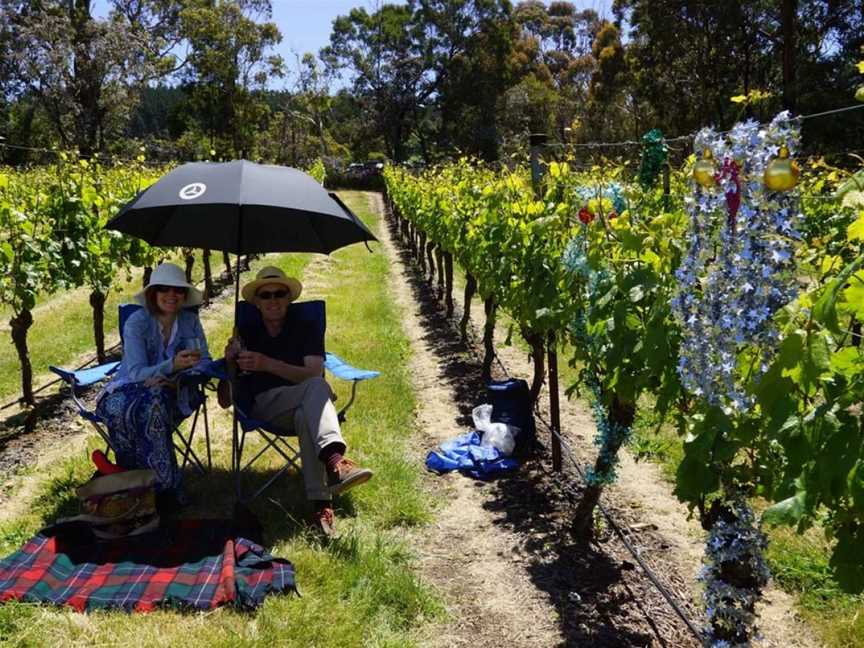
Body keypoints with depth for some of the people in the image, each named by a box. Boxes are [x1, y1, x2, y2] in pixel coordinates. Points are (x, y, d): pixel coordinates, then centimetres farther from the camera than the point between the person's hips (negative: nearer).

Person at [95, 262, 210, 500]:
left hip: (172, 393, 1)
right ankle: (164, 486, -29)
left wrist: (179, 380, -23)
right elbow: (136, 373, -19)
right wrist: (173, 365, -38)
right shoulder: (137, 322, -12)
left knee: (153, 402, -34)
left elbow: (205, 363, -2)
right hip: (128, 390, -1)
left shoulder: (190, 321, -2)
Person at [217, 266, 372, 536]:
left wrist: (268, 364, -21)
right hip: (263, 406, -1)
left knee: (305, 417, -39)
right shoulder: (246, 336, 14)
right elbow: (225, 401, 10)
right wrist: (229, 364, -10)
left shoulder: (306, 330, 12)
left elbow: (314, 373, -8)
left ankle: (321, 504, -49)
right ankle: (334, 462, -57)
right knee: (317, 387, -34)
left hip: (303, 408, 1)